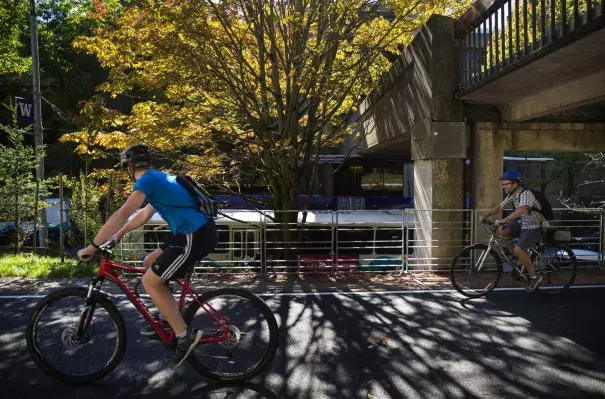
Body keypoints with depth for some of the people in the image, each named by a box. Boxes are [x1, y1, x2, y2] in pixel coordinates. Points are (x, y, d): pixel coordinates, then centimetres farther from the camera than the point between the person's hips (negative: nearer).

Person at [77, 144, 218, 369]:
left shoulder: (147, 180, -6)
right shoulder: (160, 178, 23)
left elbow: (122, 215, -14)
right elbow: (144, 214, 33)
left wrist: (92, 246, -9)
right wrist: (118, 235, 37)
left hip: (196, 236, -10)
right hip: (199, 231, 10)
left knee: (150, 281, -3)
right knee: (150, 263, 20)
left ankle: (185, 336, 1)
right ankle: (168, 320, 26)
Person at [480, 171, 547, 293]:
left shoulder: (526, 194, -27)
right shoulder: (511, 195, 0)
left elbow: (521, 210, -43)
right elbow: (500, 207, 3)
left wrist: (503, 220, -49)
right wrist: (485, 215, -11)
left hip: (534, 227, -8)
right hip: (522, 223, 8)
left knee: (518, 250, -20)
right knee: (501, 230, -11)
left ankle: (534, 277, -1)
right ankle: (517, 256, 7)